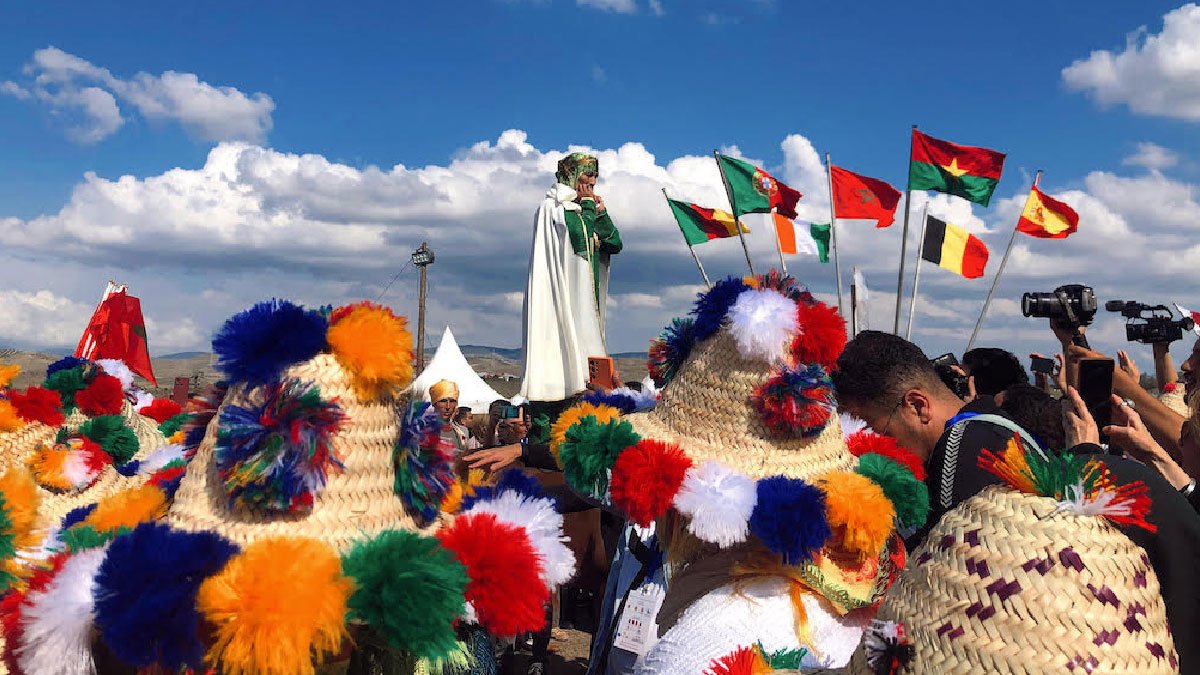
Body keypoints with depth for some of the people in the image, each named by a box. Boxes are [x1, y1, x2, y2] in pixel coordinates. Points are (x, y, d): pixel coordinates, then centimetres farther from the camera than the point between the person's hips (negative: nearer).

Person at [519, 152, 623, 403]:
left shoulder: (583, 210, 20)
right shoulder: (553, 208, -3)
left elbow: (615, 244, 13)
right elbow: (580, 239, -20)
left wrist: (601, 212, 3)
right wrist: (588, 206, -7)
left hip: (588, 293, 8)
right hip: (564, 293, -8)